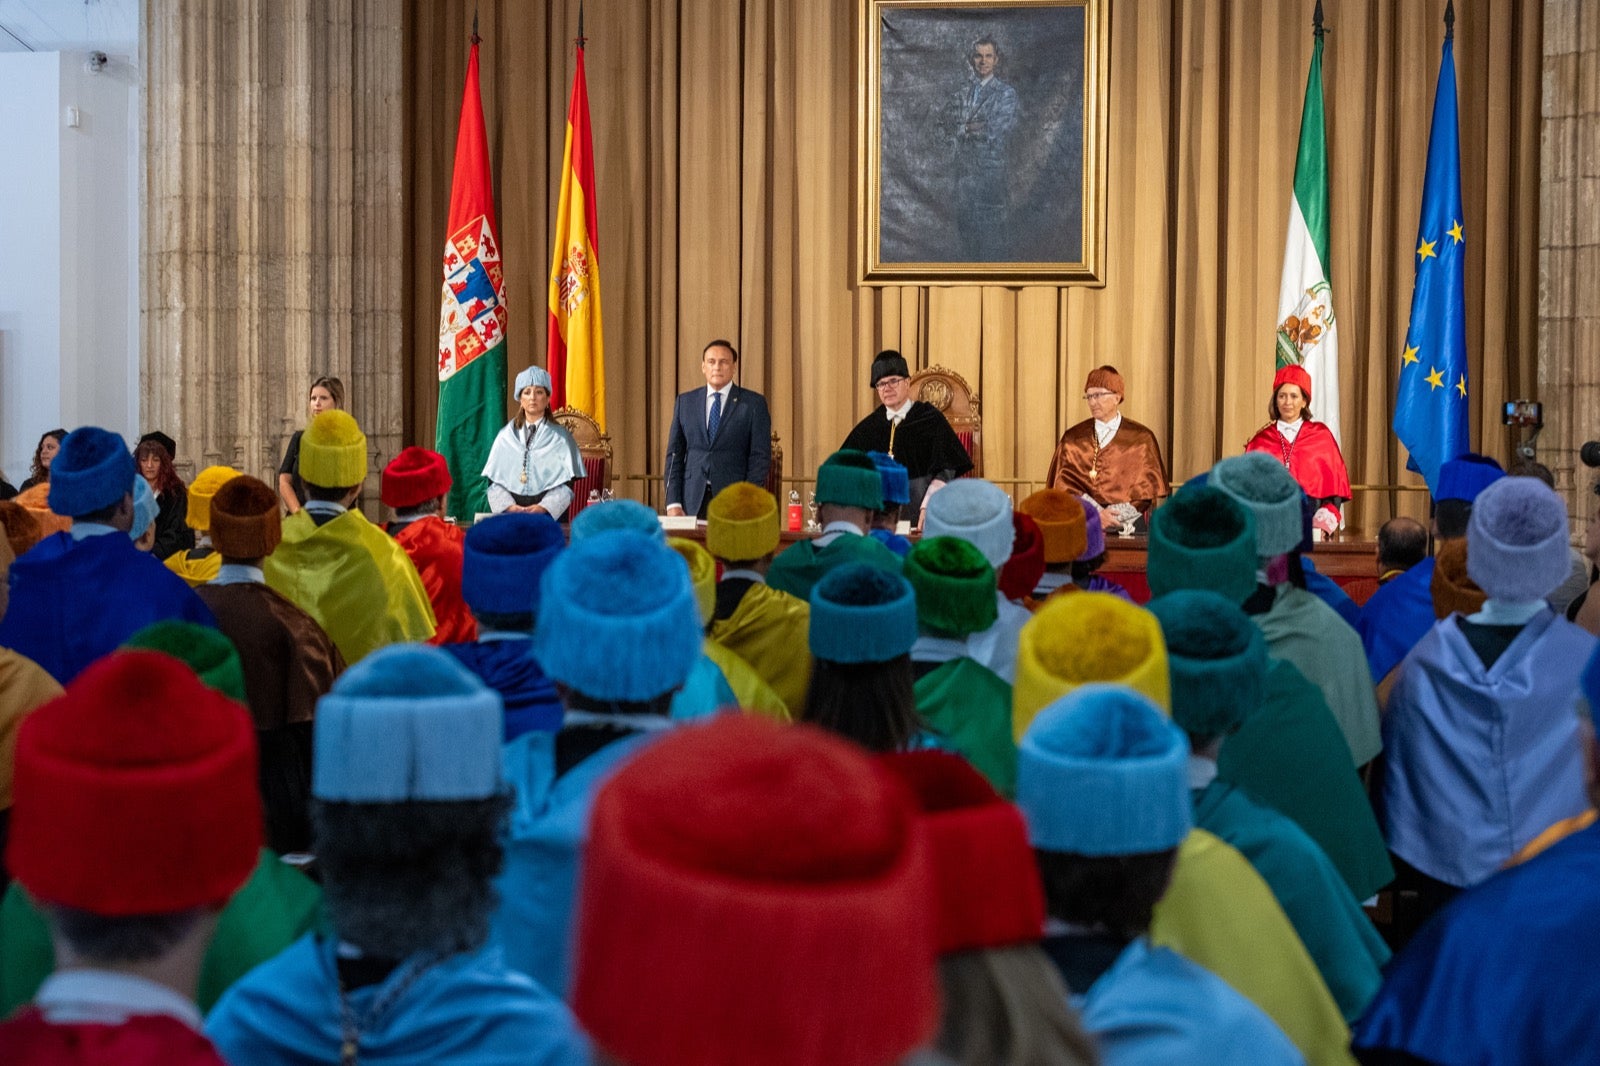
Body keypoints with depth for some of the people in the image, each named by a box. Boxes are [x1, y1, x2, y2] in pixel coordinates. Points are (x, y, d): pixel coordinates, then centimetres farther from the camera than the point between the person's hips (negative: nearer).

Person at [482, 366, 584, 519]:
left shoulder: (560, 437, 7)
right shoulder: (506, 435, 11)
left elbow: (566, 483, 0)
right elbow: (493, 480, 7)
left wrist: (543, 507, -14)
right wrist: (509, 506, -10)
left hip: (550, 512, -1)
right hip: (510, 514, 1)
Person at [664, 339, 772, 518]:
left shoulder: (754, 403, 4)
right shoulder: (685, 401, 13)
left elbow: (760, 457, 0)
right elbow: (674, 454, 10)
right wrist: (673, 503, 0)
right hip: (692, 503, 2)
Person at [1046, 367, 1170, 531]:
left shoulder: (1141, 438, 7)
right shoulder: (1073, 438, 10)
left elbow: (1146, 487, 3)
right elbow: (1065, 485, 3)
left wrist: (1112, 515, -9)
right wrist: (1097, 514, -11)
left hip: (1128, 522, -1)